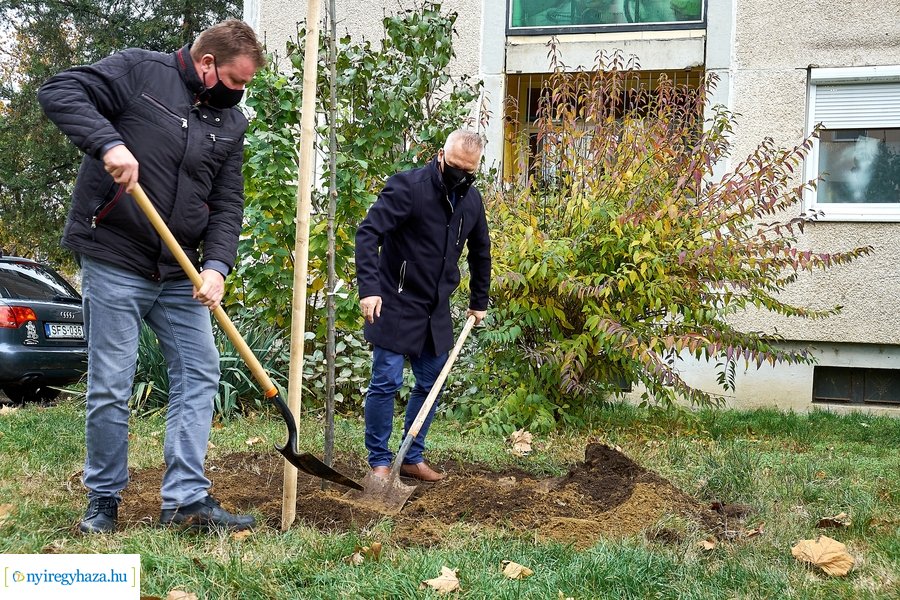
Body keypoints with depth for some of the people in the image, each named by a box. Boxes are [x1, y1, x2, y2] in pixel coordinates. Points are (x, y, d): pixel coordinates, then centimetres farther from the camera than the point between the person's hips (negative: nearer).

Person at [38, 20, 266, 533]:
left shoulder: (231, 123, 9)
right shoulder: (139, 71, -7)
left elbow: (228, 203, 6)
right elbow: (59, 92, -15)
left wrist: (217, 266, -10)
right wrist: (109, 143, -30)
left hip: (179, 273, 6)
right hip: (115, 262, -6)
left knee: (199, 374, 1)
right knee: (110, 388, -1)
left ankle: (187, 499, 6)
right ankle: (104, 500, 15)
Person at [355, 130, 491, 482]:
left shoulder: (471, 201, 5)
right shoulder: (407, 187, -16)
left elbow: (480, 252, 20)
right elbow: (368, 234, -22)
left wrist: (479, 302, 22)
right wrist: (369, 289, -31)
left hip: (436, 310, 7)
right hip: (395, 304, -7)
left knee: (430, 384, 10)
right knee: (386, 382, -4)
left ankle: (412, 458, 23)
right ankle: (379, 462, 8)